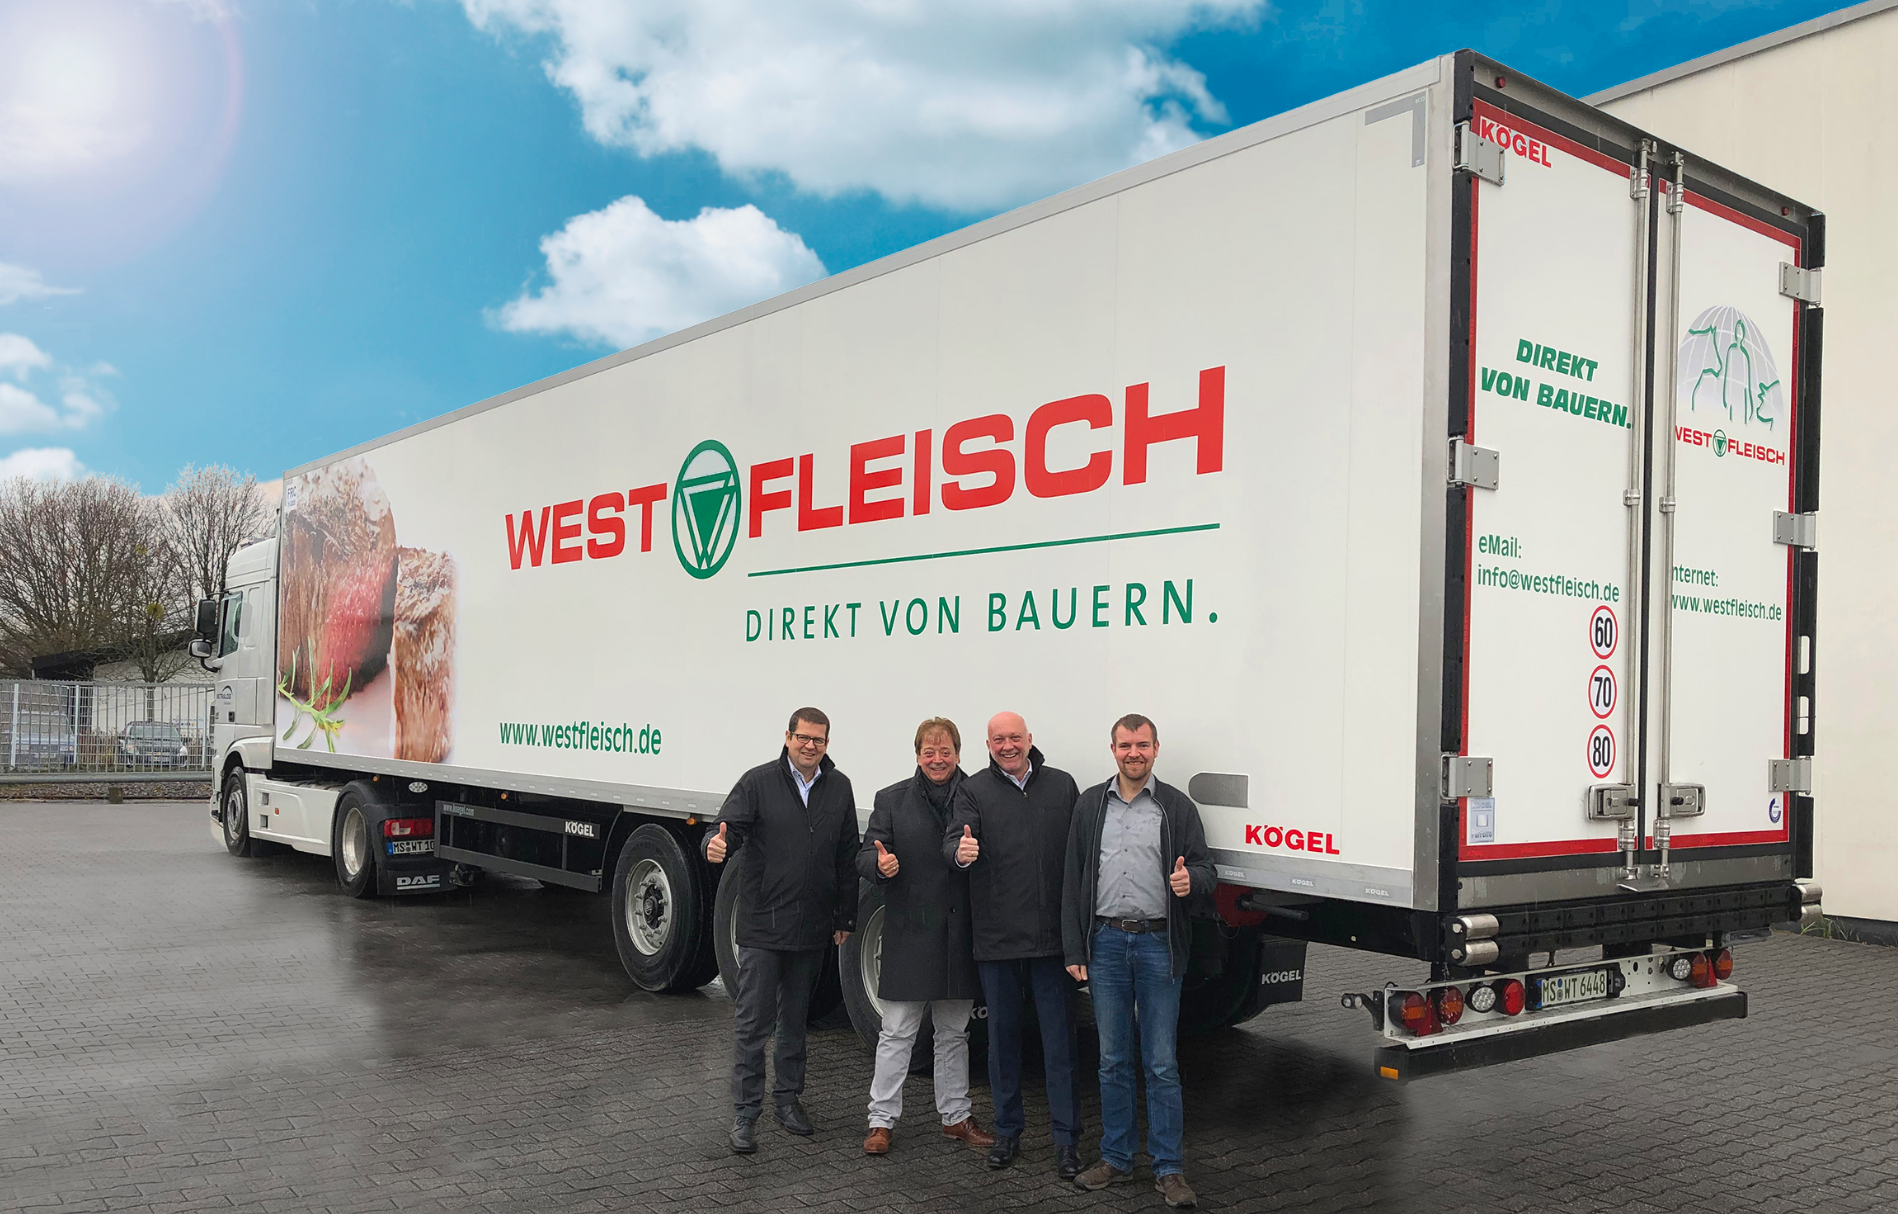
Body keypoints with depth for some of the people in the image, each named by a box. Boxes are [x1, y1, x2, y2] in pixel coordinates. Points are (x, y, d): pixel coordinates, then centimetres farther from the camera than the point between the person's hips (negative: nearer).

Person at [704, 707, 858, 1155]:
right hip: (762, 925, -4)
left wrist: (845, 917, 10)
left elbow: (847, 858, 11)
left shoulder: (839, 788, 8)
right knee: (753, 1021, 0)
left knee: (796, 1018, 16)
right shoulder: (758, 782, -4)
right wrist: (716, 844, -38)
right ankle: (744, 1113, 9)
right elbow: (729, 827, -13)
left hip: (812, 929, 4)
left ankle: (788, 1097, 31)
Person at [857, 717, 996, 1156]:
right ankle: (881, 1120, 13)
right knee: (897, 1034, 4)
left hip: (958, 936, 2)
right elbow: (864, 856, -3)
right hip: (908, 935, -2)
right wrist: (880, 864, -24)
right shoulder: (892, 800, 1)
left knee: (954, 1034, 15)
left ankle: (956, 1116, 27)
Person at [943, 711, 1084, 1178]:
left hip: (1053, 936, 0)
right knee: (1003, 1035, 11)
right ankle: (1007, 1131, 25)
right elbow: (954, 838, -11)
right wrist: (960, 851, -37)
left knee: (1059, 1039, 3)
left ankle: (1067, 1138, 12)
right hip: (997, 938, 0)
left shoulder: (1062, 785, 8)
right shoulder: (974, 791, 3)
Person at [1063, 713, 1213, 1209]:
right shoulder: (1091, 805, 8)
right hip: (1106, 943, 2)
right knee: (1112, 1061, 10)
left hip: (1158, 943, -2)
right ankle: (1116, 1159, 22)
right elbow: (1073, 880, 9)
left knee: (1162, 1064, 2)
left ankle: (1169, 1169, 11)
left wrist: (1191, 880, -21)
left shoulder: (1177, 806, 3)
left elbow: (1205, 867, 4)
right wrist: (1074, 950, 5)